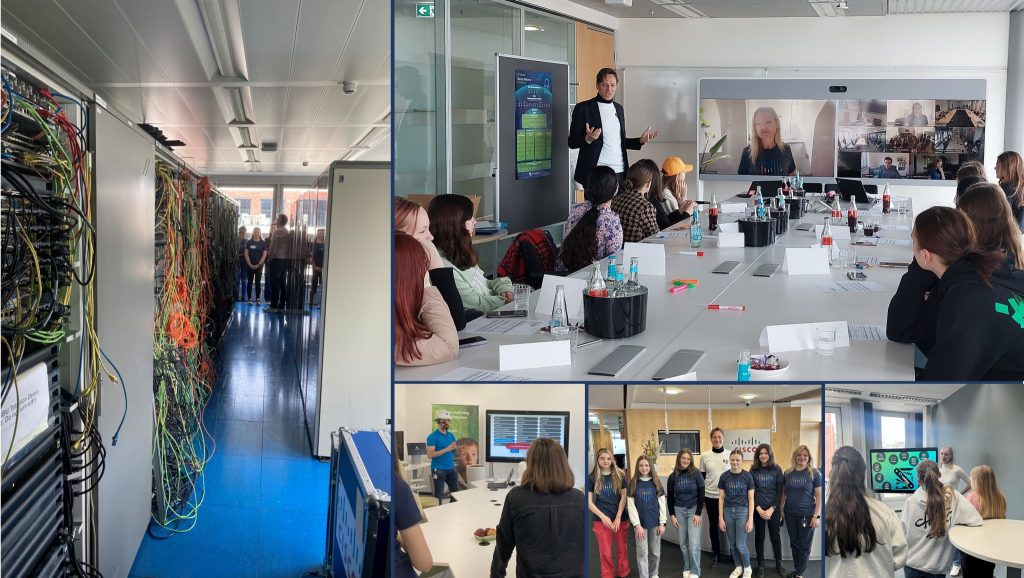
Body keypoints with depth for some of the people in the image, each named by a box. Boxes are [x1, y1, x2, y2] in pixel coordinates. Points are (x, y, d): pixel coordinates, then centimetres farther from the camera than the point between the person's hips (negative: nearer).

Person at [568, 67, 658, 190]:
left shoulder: (619, 108, 16)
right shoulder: (583, 108, -2)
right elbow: (572, 142, -2)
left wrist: (640, 141, 7)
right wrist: (587, 139, -22)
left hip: (620, 172, 5)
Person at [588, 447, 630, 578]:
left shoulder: (620, 475, 2)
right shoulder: (592, 478, -1)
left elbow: (623, 498, 1)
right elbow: (589, 502, -2)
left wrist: (618, 518, -9)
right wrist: (603, 517, -13)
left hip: (620, 519, 1)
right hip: (601, 520, -1)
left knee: (622, 550, 9)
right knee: (605, 553, 3)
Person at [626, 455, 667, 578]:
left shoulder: (656, 483, 3)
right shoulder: (633, 484, -1)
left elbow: (662, 504, 3)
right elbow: (631, 506, -5)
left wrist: (662, 523, -3)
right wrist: (637, 524, -12)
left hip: (655, 523, 1)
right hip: (640, 523, -1)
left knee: (655, 552, 10)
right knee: (642, 553, 1)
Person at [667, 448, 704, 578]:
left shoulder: (696, 474, -6)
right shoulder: (673, 476, 1)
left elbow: (701, 494, -6)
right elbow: (669, 497, 7)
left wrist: (698, 513, -10)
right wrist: (672, 515, 1)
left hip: (693, 510, -3)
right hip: (679, 510, 3)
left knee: (694, 543, -6)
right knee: (683, 543, 7)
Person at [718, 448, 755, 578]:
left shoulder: (747, 476, -6)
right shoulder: (724, 476, 0)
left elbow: (751, 499, -3)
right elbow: (721, 498, 4)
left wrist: (750, 519, -8)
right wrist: (720, 518, 0)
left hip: (742, 511, -3)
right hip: (728, 511, 3)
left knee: (740, 545, -5)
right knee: (732, 544, 8)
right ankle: (738, 567, 27)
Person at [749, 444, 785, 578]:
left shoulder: (777, 470, 0)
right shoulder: (753, 470, 1)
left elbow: (779, 491, -2)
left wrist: (772, 509, -12)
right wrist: (758, 508, -11)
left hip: (774, 508, 0)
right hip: (758, 509, 0)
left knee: (775, 536, 6)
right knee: (759, 536, 6)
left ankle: (779, 564, 20)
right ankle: (760, 565, 14)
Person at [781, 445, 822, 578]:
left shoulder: (814, 473, -7)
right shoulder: (788, 473, 2)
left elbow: (819, 496, -7)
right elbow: (784, 493, 12)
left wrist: (817, 515, -12)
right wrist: (781, 509, 10)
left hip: (807, 514, -3)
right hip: (790, 514, 3)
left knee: (804, 545, 5)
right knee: (794, 543, 12)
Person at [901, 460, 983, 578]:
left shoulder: (911, 501, -11)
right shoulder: (953, 497, -9)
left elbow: (902, 533, -8)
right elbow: (976, 520, -10)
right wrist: (953, 522, 5)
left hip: (912, 564, -1)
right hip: (937, 567, 1)